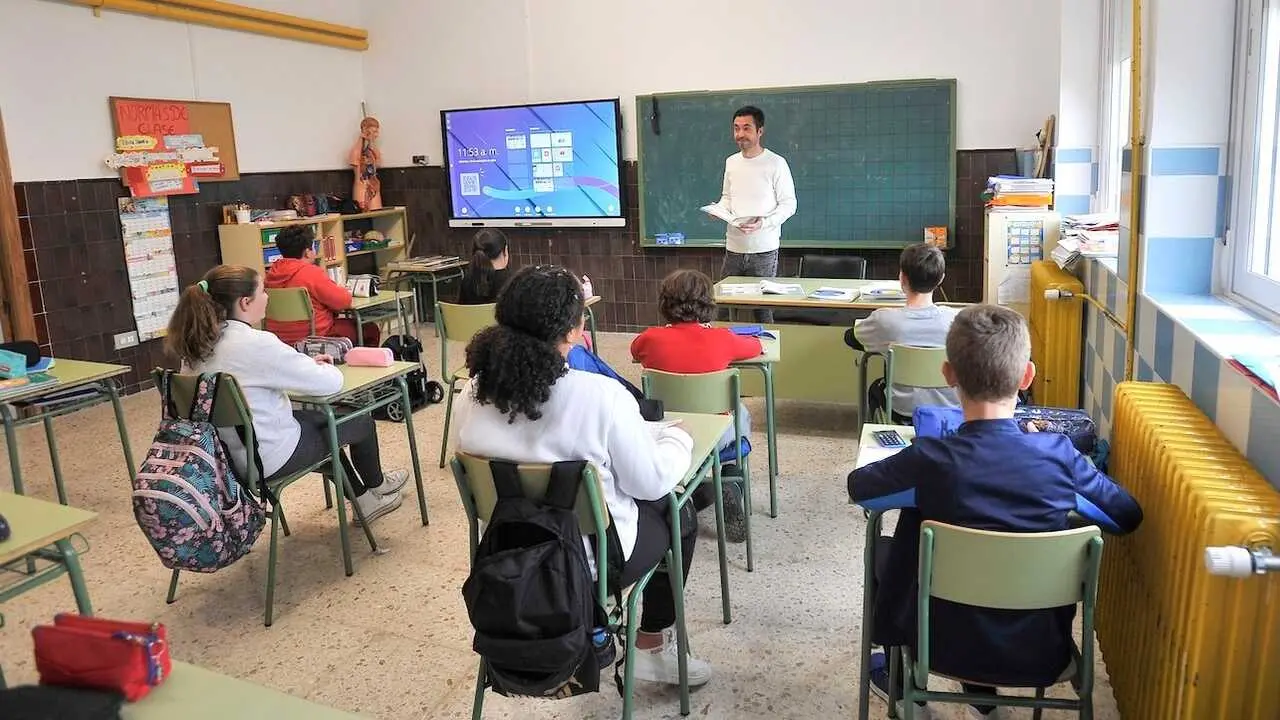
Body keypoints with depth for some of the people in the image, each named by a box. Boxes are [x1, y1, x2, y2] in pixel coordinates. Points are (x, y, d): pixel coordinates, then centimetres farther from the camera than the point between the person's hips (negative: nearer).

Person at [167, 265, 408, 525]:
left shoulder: (196, 346, -3)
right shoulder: (256, 344, -28)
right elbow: (331, 383, -22)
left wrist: (306, 364, 7)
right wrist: (323, 368, 1)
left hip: (227, 453, 8)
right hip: (269, 460, -8)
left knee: (323, 419, 30)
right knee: (361, 420, 15)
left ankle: (364, 500, 40)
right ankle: (377, 484, 44)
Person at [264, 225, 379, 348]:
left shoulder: (271, 273, 1)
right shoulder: (312, 273, -22)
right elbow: (344, 301, -17)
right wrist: (343, 291, 5)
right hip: (314, 336, -8)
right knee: (371, 329, 11)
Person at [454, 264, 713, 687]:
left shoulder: (472, 393, -12)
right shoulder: (600, 396, -28)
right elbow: (651, 482, -15)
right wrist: (678, 439, 5)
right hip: (588, 560, -5)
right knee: (678, 514, 23)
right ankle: (652, 647, 32)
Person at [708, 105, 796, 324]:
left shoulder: (776, 163, -7)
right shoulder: (731, 162, 10)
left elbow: (789, 204, -6)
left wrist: (764, 222, -21)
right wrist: (719, 209, -2)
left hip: (764, 249, -5)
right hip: (734, 248, 5)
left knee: (763, 309, 1)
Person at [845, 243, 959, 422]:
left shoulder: (884, 319, -24)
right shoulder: (955, 318, -21)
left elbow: (850, 337, -3)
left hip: (904, 412, -1)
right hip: (951, 411, 2)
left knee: (875, 388, 33)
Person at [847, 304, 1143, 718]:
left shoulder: (930, 460, -22)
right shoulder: (1059, 455, -17)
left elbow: (857, 488, -4)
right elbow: (1128, 517, 2)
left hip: (951, 649, -2)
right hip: (1044, 656, 3)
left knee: (886, 548, 23)